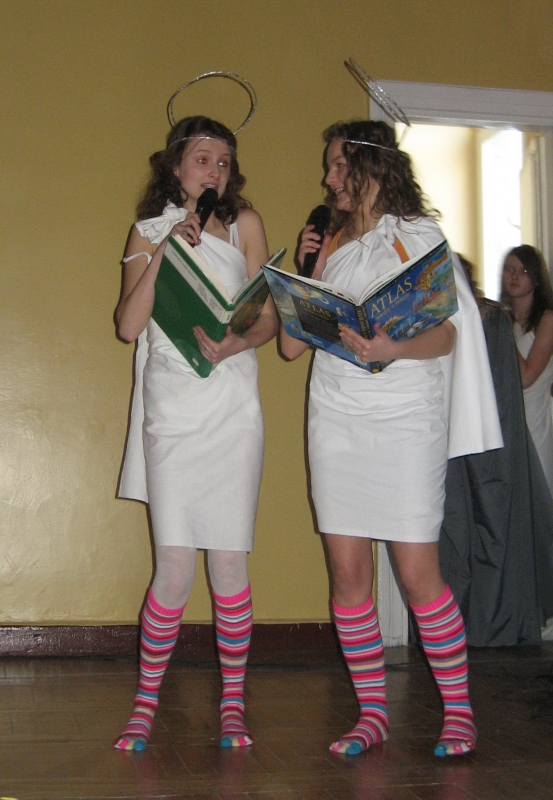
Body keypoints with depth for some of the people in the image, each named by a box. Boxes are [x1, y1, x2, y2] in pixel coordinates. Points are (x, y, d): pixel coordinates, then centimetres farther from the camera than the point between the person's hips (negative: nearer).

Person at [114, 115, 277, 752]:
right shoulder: (148, 230, 11)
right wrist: (162, 251, -8)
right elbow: (129, 324, -1)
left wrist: (236, 343, -15)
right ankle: (145, 703, 10)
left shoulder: (244, 224, 10)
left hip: (231, 409, 0)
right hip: (171, 411, 0)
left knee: (229, 562, 0)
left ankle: (233, 703, 14)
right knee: (175, 566, -6)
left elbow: (268, 317, 6)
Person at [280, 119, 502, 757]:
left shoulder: (418, 234, 3)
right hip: (336, 417, 5)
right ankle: (372, 713, 13)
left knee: (417, 572, -6)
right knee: (347, 571, 2)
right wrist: (304, 273, 4)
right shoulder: (330, 246, 16)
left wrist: (394, 348, -25)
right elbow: (291, 344, 12)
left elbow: (446, 334, -7)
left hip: (404, 418, -4)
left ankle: (458, 710, 9)